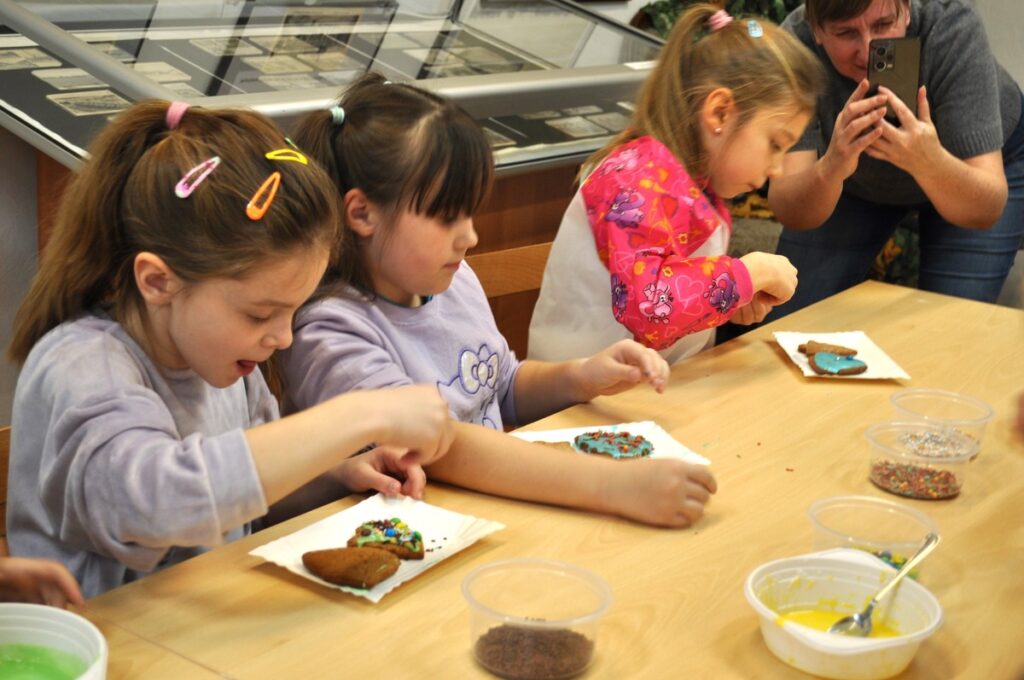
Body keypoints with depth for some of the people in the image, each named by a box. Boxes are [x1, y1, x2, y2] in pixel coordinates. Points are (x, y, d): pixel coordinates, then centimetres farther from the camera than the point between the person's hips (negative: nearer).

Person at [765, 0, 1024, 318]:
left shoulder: (954, 28, -36)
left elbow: (986, 210, -38)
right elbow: (791, 213, -37)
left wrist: (929, 162, -58)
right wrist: (830, 168, -58)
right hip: (851, 183, 1)